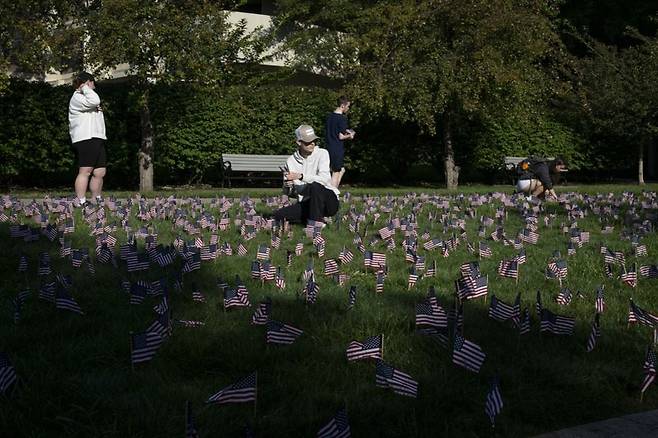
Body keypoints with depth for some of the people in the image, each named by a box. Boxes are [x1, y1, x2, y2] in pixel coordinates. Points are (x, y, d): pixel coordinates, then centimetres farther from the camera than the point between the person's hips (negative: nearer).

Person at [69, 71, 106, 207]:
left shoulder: (86, 98, 28)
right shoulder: (77, 98, -4)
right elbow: (94, 101, -21)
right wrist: (85, 88, -6)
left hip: (98, 140, 10)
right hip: (85, 139, -10)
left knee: (100, 172, 7)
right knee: (85, 171, -13)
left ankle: (98, 200, 13)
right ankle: (81, 203, -16)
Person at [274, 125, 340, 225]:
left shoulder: (322, 153, -7)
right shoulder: (291, 161, 3)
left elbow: (325, 179, -23)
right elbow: (290, 193, 8)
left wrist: (300, 176, -28)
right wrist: (287, 186, -16)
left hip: (329, 201, -5)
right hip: (306, 204, 5)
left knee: (315, 186, -34)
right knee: (279, 215, -12)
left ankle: (315, 222, -20)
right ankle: (318, 218, -1)